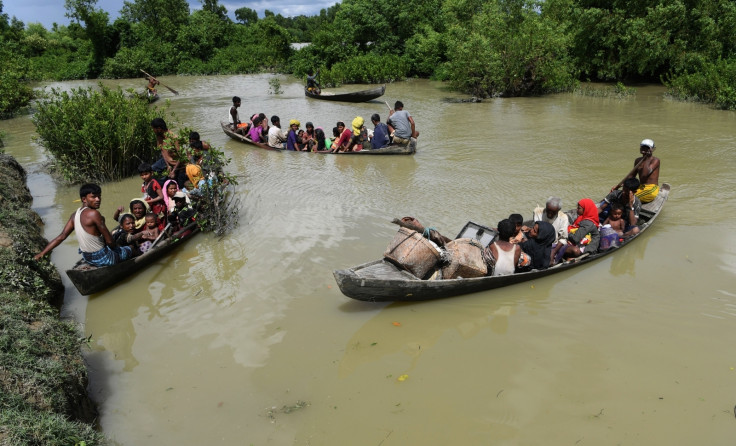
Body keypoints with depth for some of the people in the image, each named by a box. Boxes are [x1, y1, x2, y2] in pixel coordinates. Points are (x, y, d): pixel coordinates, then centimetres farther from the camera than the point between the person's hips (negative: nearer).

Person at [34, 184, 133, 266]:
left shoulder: (75, 214, -1)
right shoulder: (94, 214, -25)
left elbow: (62, 236, -7)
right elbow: (109, 241, -21)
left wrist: (42, 253, -3)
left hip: (87, 258, 8)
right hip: (102, 259, -8)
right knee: (130, 249, 17)